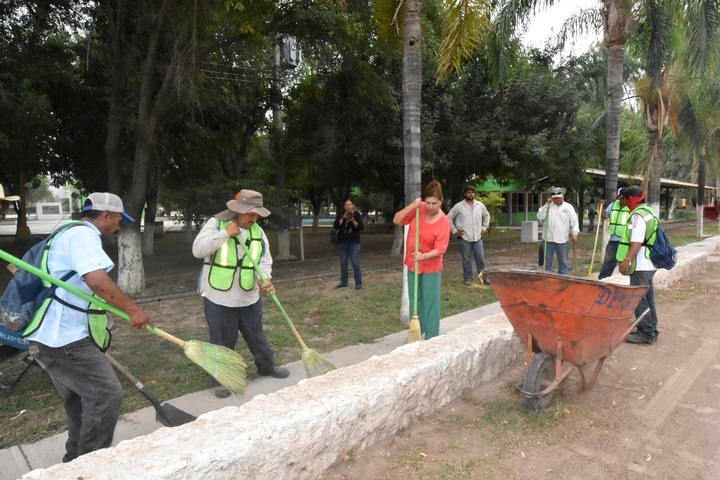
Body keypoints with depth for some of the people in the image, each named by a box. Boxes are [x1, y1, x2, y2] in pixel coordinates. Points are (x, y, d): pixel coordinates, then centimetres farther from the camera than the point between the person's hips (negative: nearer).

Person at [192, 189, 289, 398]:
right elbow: (198, 250, -20)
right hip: (218, 298, -4)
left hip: (249, 298, 4)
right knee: (222, 342, 8)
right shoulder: (216, 223, -10)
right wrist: (225, 234, -24)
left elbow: (265, 260, 0)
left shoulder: (258, 231, 4)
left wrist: (264, 279, -21)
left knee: (257, 335, 20)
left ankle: (267, 367, 40)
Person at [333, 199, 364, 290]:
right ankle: (344, 282, 19)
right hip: (342, 242, 3)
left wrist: (353, 221, -18)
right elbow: (335, 226, -3)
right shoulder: (340, 215, 8)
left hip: (354, 242, -3)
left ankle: (358, 283, 0)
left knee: (355, 263, -6)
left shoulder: (357, 215, 1)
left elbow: (361, 227, -6)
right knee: (343, 263, 9)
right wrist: (342, 218, -13)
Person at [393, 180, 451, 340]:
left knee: (430, 301, 0)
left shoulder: (444, 222, -20)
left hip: (431, 266, -4)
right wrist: (411, 206, -22)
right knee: (415, 299, 14)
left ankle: (431, 338, 10)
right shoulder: (418, 209, -9)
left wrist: (424, 256, -39)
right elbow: (396, 220, -10)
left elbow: (440, 249, -22)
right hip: (413, 263, 4)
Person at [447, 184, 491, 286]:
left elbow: (486, 215, 20)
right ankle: (468, 278, 16)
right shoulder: (458, 206, -6)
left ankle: (483, 276, 17)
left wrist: (484, 228, 12)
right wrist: (454, 230, -4)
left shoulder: (480, 205, 4)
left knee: (480, 258, 6)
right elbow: (449, 218, -2)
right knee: (466, 259, 6)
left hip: (478, 237, 3)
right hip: (464, 238, -3)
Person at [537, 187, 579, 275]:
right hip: (548, 238, 1)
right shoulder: (548, 206, 6)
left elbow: (574, 221, 0)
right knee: (547, 261, 8)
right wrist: (547, 204, -9)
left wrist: (574, 233, -11)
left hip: (562, 239, -1)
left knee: (563, 261, 9)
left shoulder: (568, 207, 2)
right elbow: (540, 217, -6)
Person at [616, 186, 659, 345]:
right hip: (649, 264, 11)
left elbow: (637, 241, -25)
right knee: (647, 298, 15)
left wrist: (627, 259, -29)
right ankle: (651, 331, 23)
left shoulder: (638, 215, -16)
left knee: (638, 299, -5)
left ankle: (647, 333, 0)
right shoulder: (648, 212, 17)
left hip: (640, 266, -11)